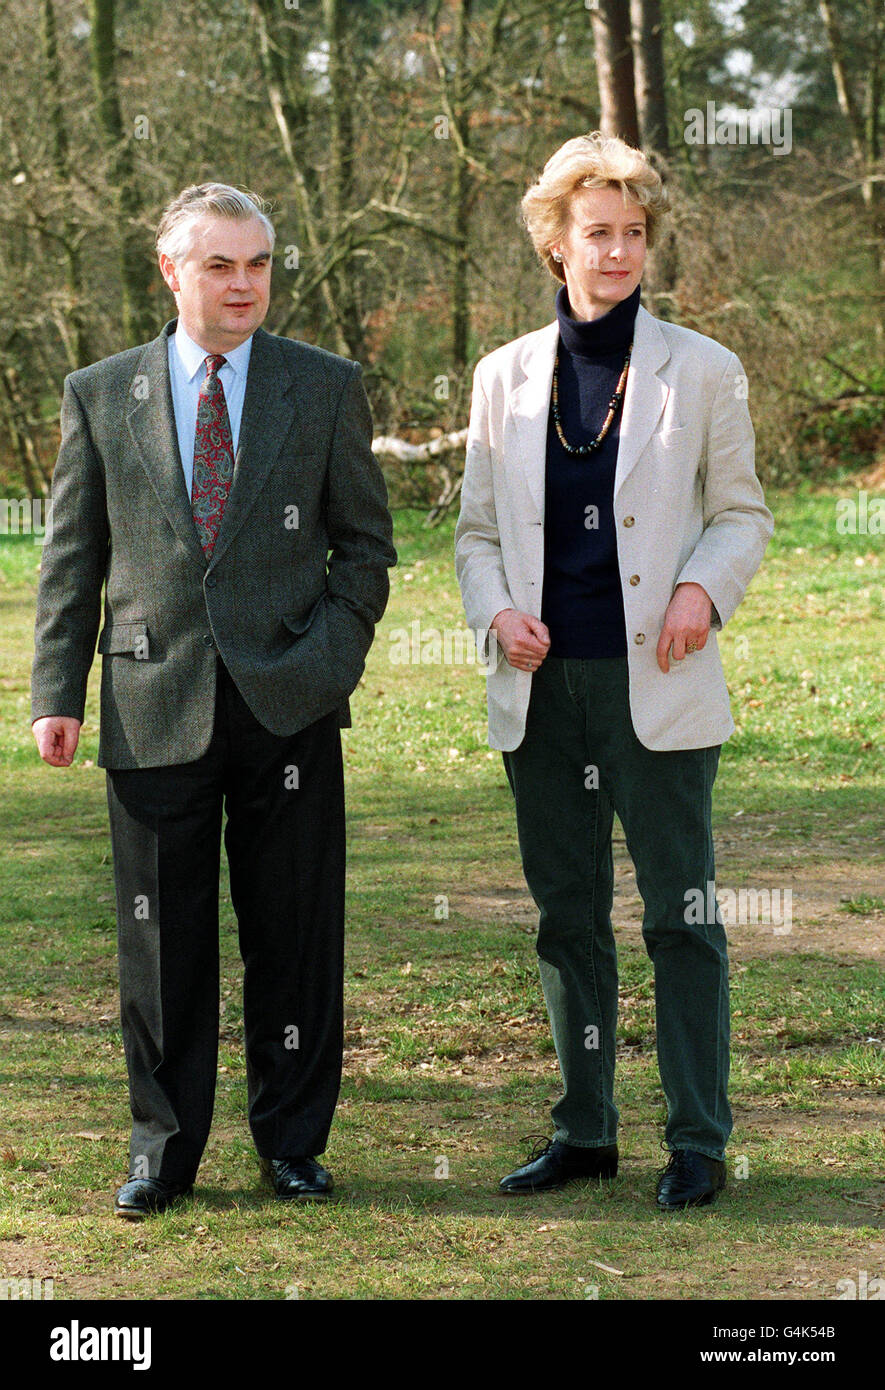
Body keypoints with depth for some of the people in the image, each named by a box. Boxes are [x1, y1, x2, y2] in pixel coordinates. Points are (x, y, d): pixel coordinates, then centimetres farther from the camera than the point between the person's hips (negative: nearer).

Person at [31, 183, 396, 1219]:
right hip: (155, 704, 0)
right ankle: (163, 1144, 17)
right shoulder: (101, 395, 7)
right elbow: (73, 559, 8)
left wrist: (332, 656, -6)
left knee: (294, 931, 5)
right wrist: (57, 693, 0)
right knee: (161, 938, 5)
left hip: (289, 704, 0)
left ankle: (293, 1141, 18)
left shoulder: (326, 387, 6)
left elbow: (364, 542, 8)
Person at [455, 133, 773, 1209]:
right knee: (566, 913, 11)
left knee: (680, 912, -1)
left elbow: (742, 513, 8)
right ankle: (584, 1129, 22)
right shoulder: (504, 377, 8)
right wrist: (495, 609, -5)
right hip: (540, 685, 3)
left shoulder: (701, 372, 1)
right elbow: (477, 528, 14)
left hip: (655, 680, -3)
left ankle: (698, 1139, 9)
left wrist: (705, 587, -11)